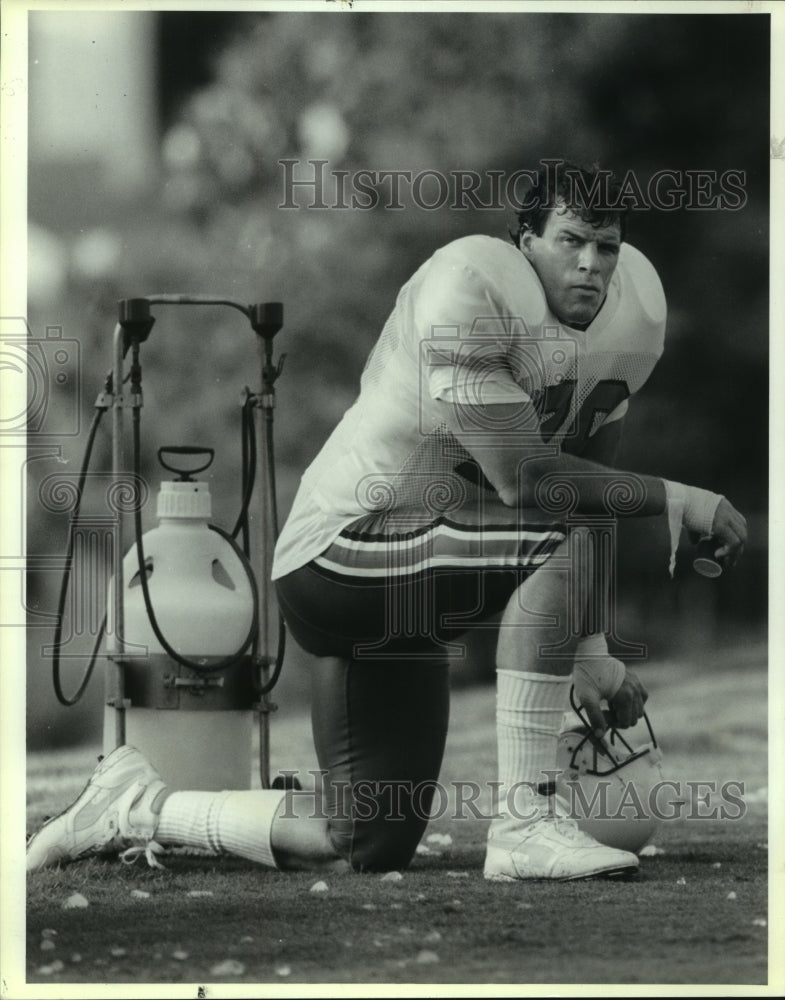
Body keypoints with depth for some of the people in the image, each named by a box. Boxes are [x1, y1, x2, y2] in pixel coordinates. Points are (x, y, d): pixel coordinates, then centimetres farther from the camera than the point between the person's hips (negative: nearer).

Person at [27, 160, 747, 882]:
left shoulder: (630, 305, 4)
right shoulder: (468, 289, -21)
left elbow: (591, 482, 11)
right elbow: (523, 480, -25)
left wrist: (589, 648, 7)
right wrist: (674, 500, -21)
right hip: (344, 551, -9)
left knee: (369, 846, 9)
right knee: (563, 536, -30)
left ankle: (141, 808, 28)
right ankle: (525, 823, -26)